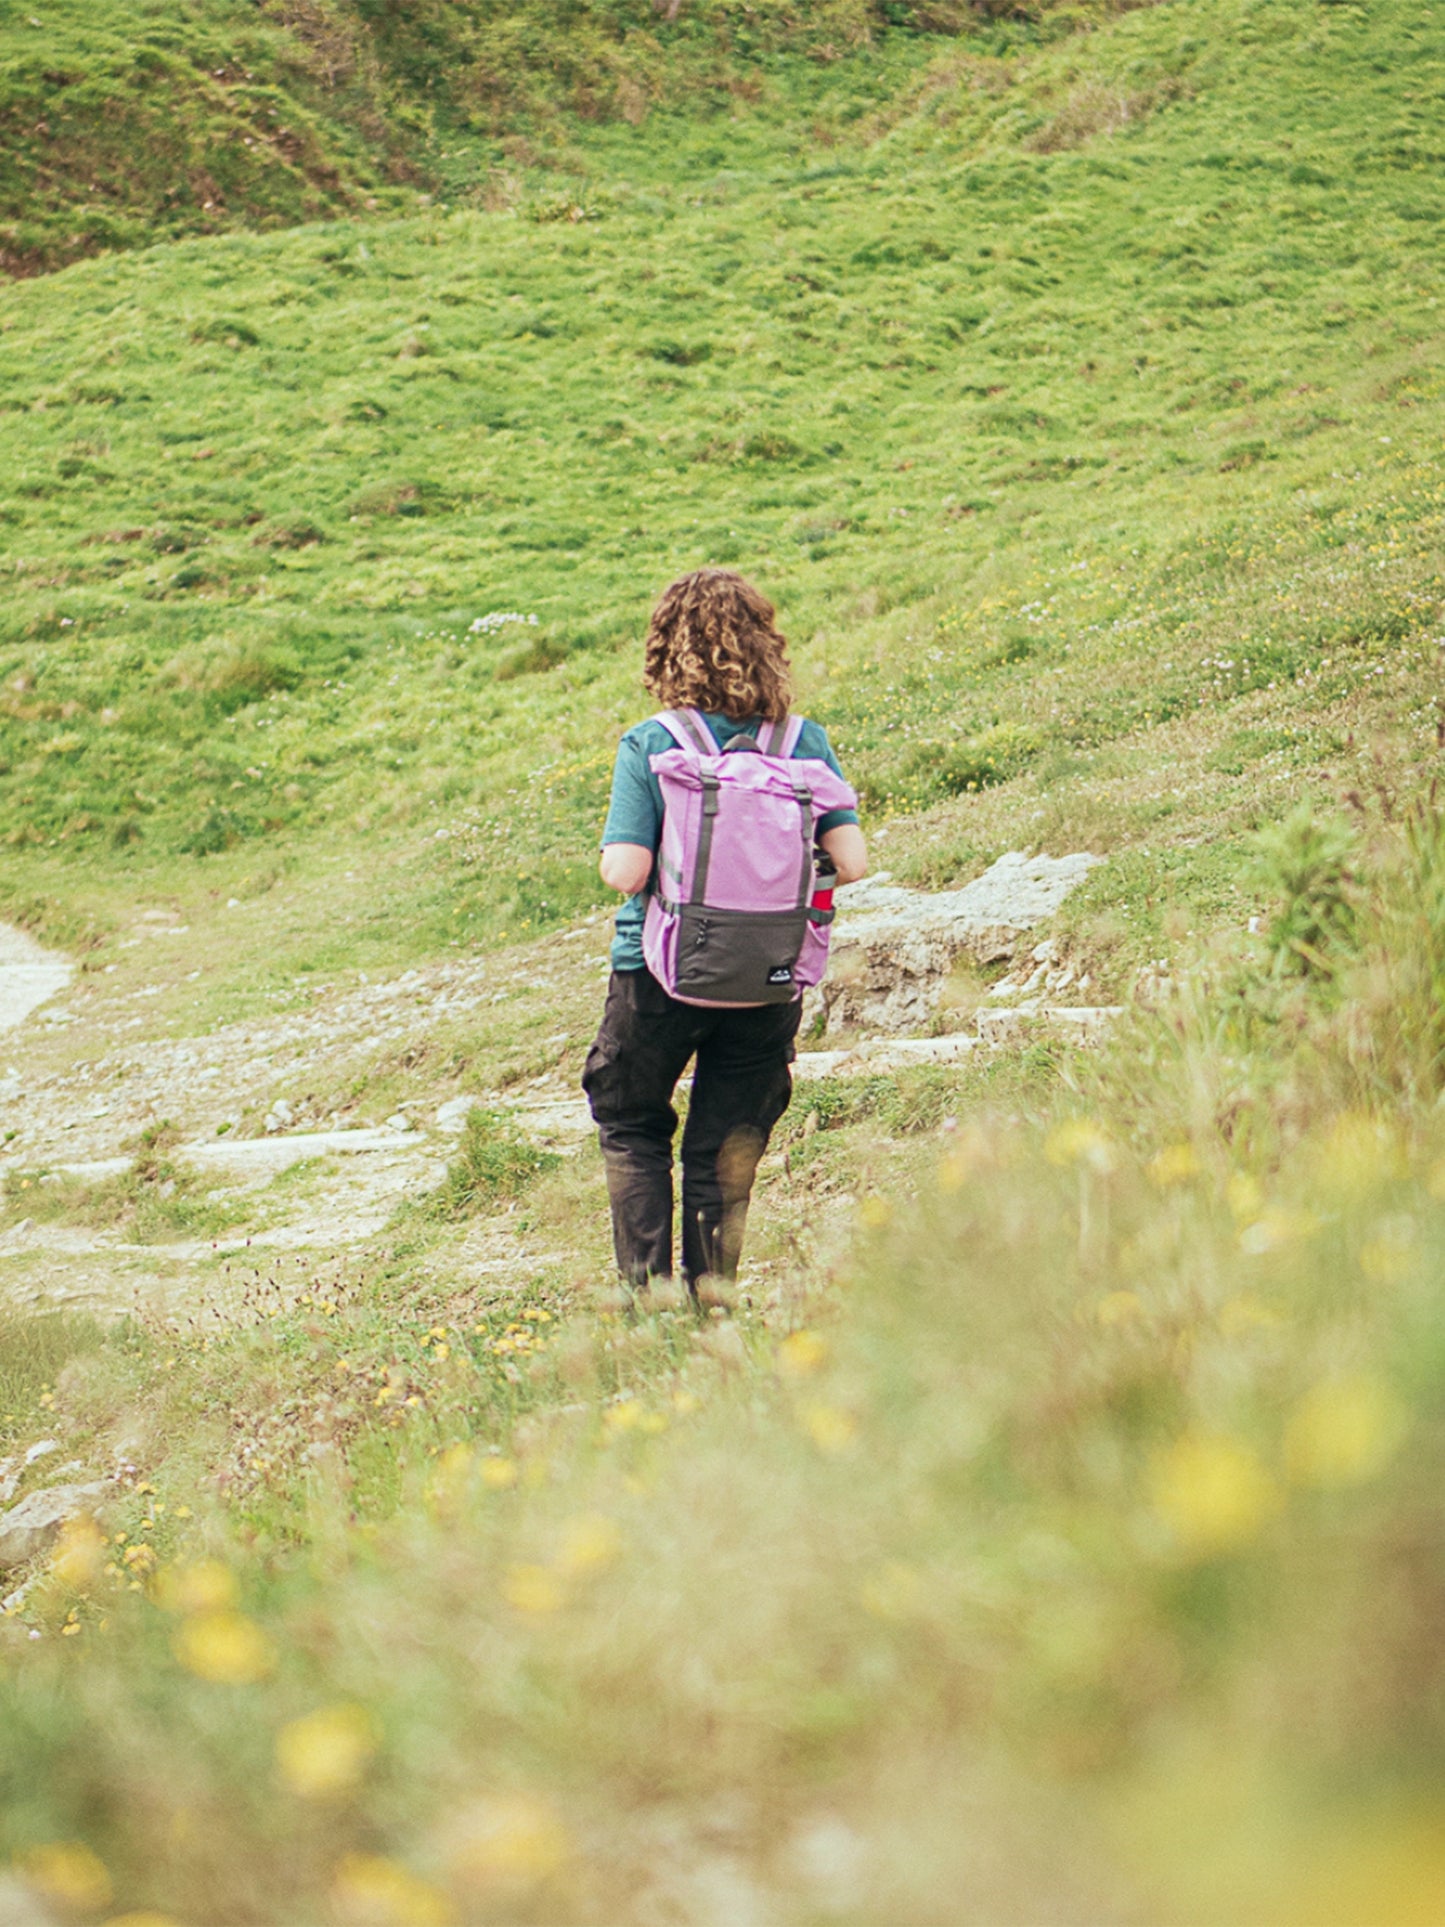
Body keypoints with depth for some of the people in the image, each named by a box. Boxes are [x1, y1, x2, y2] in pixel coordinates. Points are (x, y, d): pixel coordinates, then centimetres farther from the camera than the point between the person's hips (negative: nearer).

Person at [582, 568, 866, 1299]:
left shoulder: (649, 747, -14)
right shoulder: (805, 742, -6)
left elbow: (625, 873, -20)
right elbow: (850, 861, -9)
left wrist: (614, 854, 3)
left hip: (660, 973, -2)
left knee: (632, 1130, 18)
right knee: (726, 1151, 15)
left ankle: (648, 1295, 11)